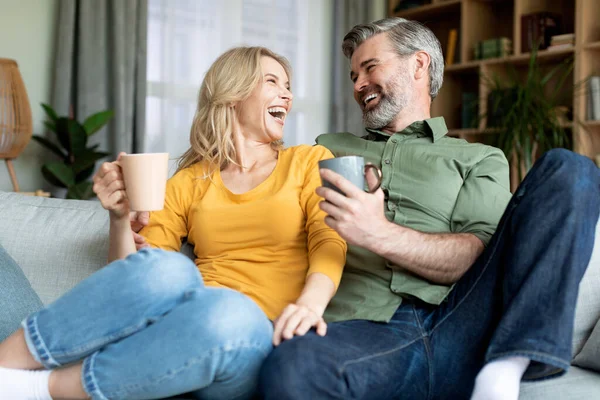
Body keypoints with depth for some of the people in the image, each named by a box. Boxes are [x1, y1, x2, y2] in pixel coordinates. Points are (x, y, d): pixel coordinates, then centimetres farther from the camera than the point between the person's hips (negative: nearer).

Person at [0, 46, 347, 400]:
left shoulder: (309, 161, 15)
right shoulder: (188, 182, 17)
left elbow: (329, 241, -1)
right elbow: (135, 266, 13)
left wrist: (310, 303, -20)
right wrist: (120, 219, -5)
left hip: (257, 340, -1)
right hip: (191, 319, 1)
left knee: (227, 312, -38)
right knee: (163, 269, -35)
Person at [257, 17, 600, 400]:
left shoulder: (480, 159, 21)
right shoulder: (328, 149, 28)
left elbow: (481, 256, 2)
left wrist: (379, 234, -14)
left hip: (460, 329, 2)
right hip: (361, 326, -1)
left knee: (569, 169, -12)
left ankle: (504, 368, -27)